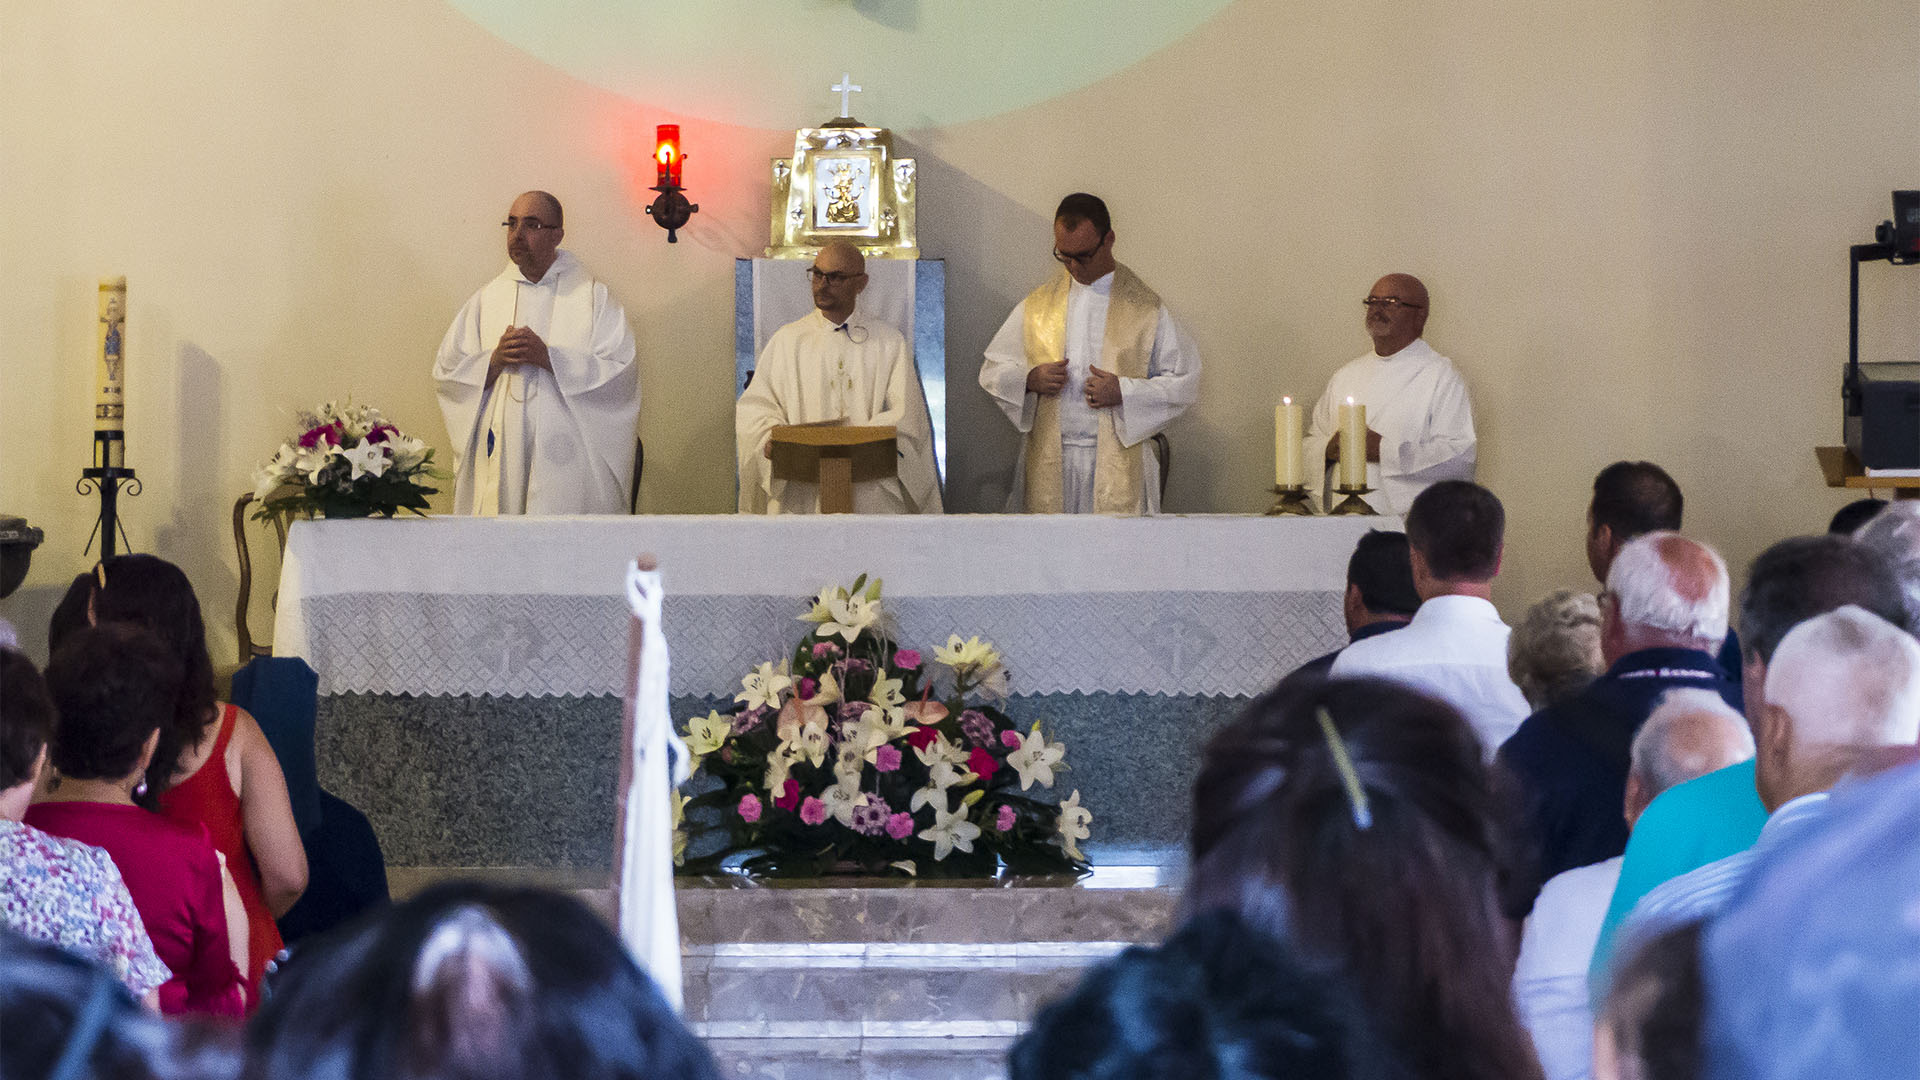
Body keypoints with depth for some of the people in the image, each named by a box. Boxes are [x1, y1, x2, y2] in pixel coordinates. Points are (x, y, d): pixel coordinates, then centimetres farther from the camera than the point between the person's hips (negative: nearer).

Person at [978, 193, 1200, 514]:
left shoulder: (1146, 308, 3)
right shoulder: (1037, 305, 12)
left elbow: (1184, 381, 2)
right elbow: (991, 372, 15)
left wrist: (1123, 392, -11)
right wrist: (1030, 379, -5)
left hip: (1117, 464, -2)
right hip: (1048, 463, 2)